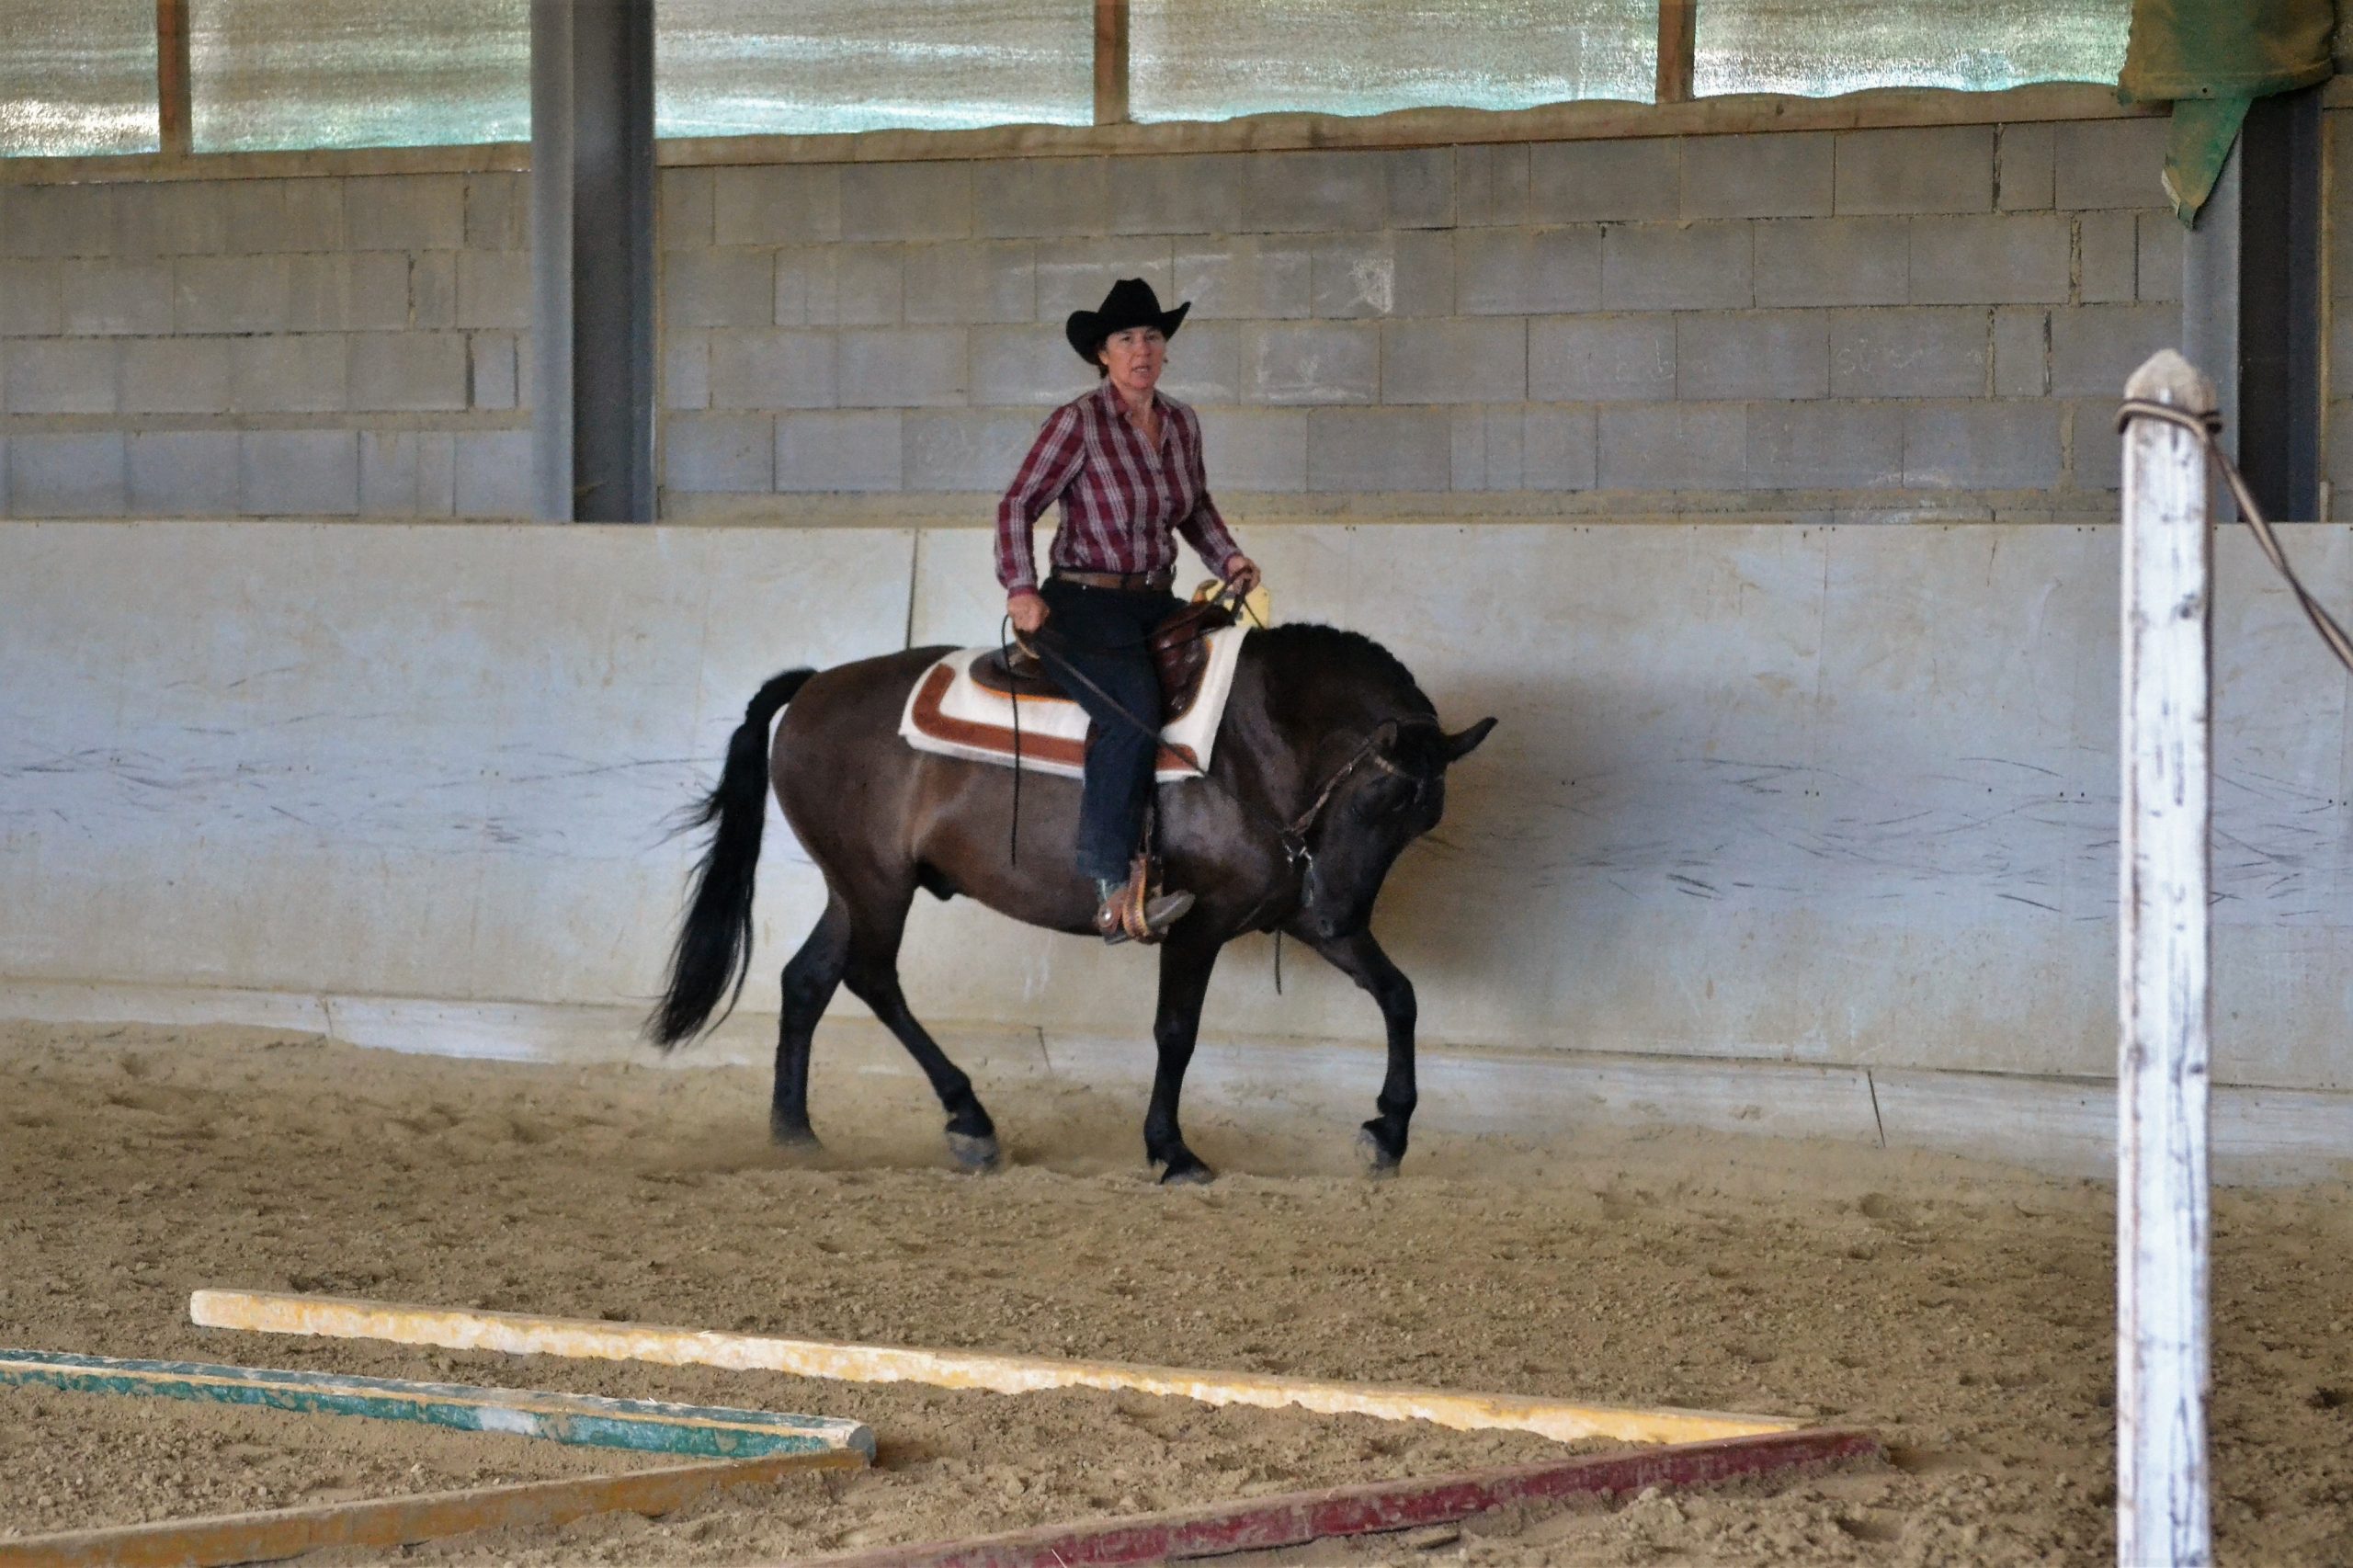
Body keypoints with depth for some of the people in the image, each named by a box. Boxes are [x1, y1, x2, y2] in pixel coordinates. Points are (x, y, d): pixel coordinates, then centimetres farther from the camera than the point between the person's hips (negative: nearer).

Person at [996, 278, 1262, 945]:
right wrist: (1020, 588, -17)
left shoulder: (1182, 423, 10)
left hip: (1155, 602, 7)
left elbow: (1196, 508, 25)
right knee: (1134, 710, -32)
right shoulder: (1078, 424, -8)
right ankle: (1113, 890, -35)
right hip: (1082, 604, -7)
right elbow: (1018, 506, -6)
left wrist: (1228, 558, 8)